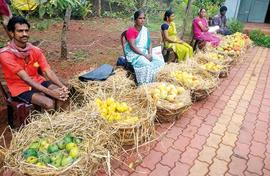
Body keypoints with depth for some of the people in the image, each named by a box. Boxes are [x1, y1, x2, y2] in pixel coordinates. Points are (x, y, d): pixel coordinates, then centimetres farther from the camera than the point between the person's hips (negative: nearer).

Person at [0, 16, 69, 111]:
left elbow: (49, 72, -8)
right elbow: (25, 78, -25)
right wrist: (50, 92, -33)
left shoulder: (35, 50, -2)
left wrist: (62, 86, -27)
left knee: (63, 94, -17)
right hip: (20, 88, -5)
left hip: (38, 82, 5)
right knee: (49, 103, -27)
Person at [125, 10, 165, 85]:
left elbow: (149, 43, 11)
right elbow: (132, 46, -20)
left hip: (145, 52, 7)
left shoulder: (145, 30, 10)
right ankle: (145, 84, -18)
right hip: (133, 54, -7)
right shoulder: (131, 31, -12)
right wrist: (145, 55, -22)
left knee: (160, 61, -10)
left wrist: (150, 54, -8)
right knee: (147, 64, -32)